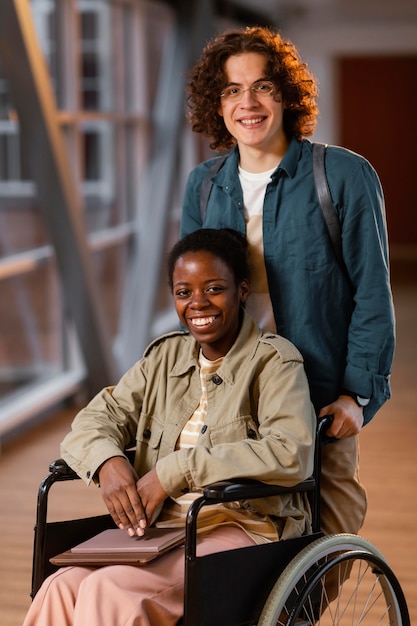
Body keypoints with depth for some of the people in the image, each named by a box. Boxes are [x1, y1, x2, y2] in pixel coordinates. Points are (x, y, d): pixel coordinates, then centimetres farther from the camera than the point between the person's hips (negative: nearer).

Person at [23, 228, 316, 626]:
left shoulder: (275, 361, -3)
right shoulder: (165, 357, 17)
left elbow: (292, 454, -19)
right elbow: (94, 420, 13)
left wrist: (175, 470, -21)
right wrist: (108, 462, -13)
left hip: (243, 531, -5)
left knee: (109, 590, -29)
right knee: (63, 588, -24)